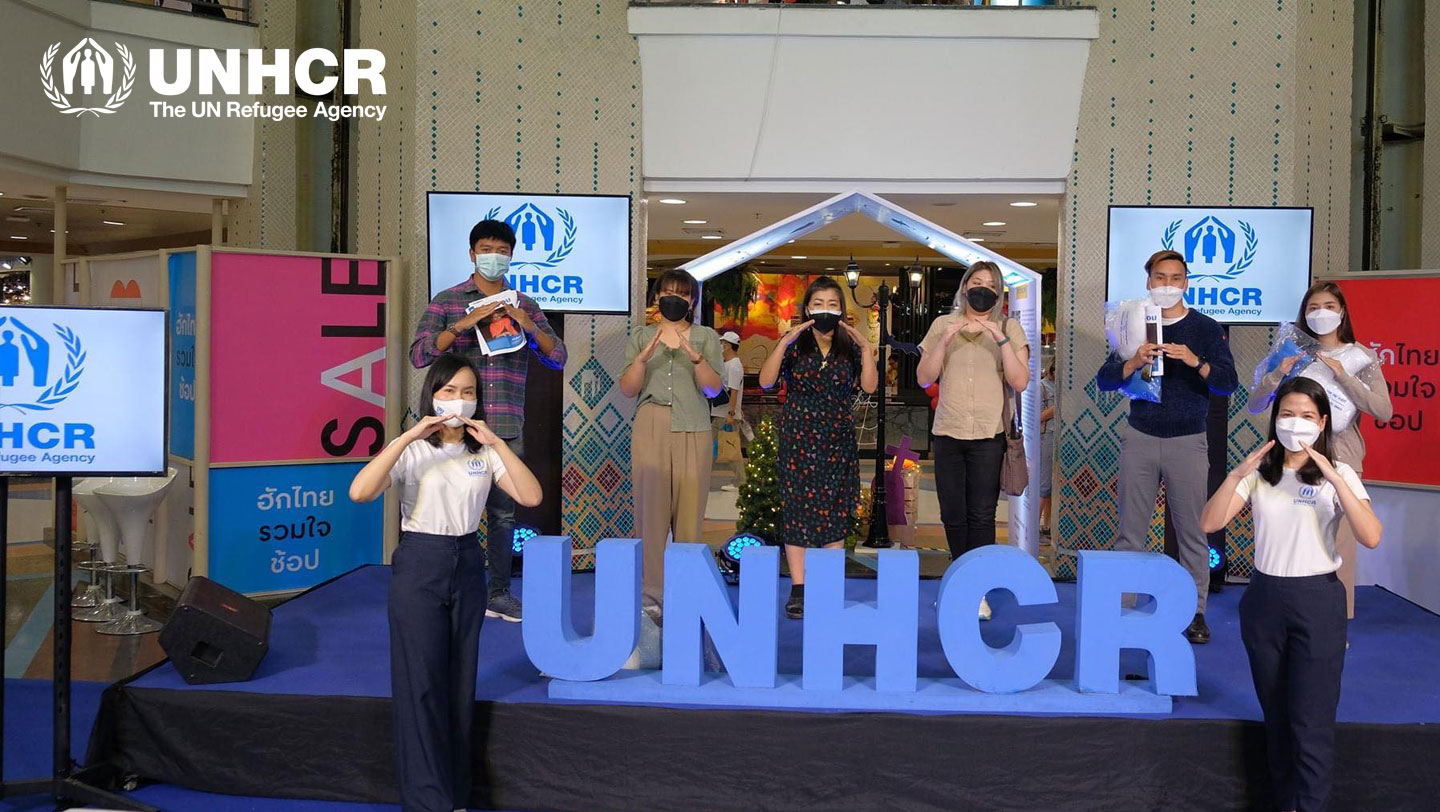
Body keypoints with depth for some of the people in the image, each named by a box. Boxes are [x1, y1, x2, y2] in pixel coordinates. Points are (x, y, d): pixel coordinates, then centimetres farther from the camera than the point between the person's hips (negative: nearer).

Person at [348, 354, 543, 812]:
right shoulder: (411, 450, -5)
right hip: (420, 566, -4)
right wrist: (408, 437, -24)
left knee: (460, 684, 9)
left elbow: (531, 497, -8)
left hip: (467, 564, 4)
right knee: (421, 685, -4)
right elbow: (360, 492, -22)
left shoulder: (484, 451, 6)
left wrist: (496, 442, -15)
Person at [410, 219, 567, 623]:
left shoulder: (525, 305, 13)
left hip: (508, 426, 3)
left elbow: (558, 357, 7)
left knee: (504, 510, 7)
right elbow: (419, 354, -5)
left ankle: (498, 593, 18)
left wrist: (528, 325, -10)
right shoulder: (447, 301, 4)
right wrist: (464, 324, -17)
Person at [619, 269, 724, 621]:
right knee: (650, 510, -7)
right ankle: (650, 596, -5)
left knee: (690, 512, -4)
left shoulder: (706, 337, 11)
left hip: (692, 431, 0)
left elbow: (713, 388, -1)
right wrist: (645, 355, -13)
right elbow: (627, 389, 3)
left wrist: (693, 354, -18)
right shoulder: (642, 336, 13)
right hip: (650, 428, 0)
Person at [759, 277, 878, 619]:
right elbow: (765, 381, -11)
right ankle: (798, 590, 3)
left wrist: (866, 348, -16)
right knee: (797, 508, -2)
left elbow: (869, 385, -6)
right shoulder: (794, 345, 1)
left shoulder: (850, 347, 6)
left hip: (838, 440, 2)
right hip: (799, 439, -2)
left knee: (836, 512, 3)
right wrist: (783, 343, -21)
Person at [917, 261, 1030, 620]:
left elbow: (1020, 382, -6)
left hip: (989, 435, -2)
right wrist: (946, 340, -10)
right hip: (948, 433, 2)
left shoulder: (1010, 328, 4)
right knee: (952, 514, 6)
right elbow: (924, 378, 2)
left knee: (981, 515, -5)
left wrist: (1001, 338, -15)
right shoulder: (943, 324, 8)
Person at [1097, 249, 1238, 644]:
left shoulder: (1205, 328, 4)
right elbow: (1104, 381, 1)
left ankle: (1196, 612, 9)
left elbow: (1228, 383, -7)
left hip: (1187, 441, -2)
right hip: (1139, 438, 2)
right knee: (1131, 530, 1)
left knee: (1192, 531, 0)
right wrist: (1134, 362, -18)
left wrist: (1196, 362, -24)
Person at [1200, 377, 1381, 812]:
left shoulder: (1339, 474, -3)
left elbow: (1371, 537, -19)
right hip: (1264, 598, 3)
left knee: (1311, 722, -3)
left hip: (1317, 600, -3)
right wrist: (1237, 474, -18)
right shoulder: (1258, 474, 5)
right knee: (1276, 716, 14)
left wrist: (1334, 479, -26)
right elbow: (1209, 524, -6)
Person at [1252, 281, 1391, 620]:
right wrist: (1279, 373, -10)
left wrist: (1342, 375, -15)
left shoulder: (1361, 357, 4)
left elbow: (1384, 410, -8)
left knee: (1339, 542, -5)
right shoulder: (1295, 354, 11)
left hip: (1340, 458, -2)